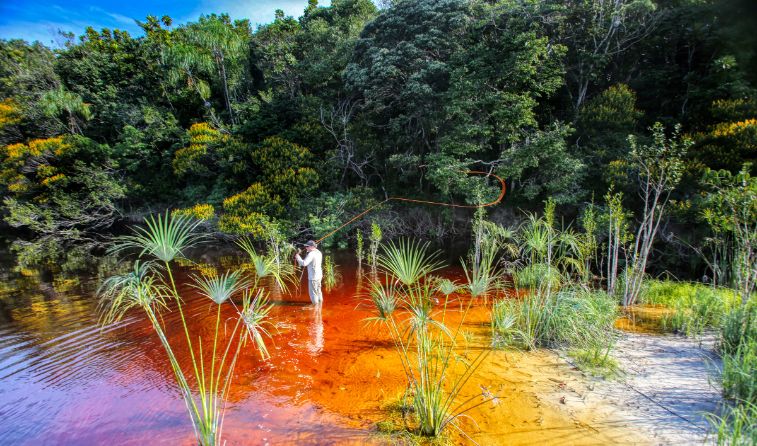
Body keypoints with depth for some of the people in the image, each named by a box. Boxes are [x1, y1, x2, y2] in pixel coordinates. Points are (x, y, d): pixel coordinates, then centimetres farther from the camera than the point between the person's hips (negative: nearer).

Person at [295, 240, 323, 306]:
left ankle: (315, 305, 11)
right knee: (318, 290, 21)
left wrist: (298, 257, -12)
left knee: (313, 291, 3)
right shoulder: (319, 252, 7)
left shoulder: (311, 254, -21)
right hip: (319, 275, 9)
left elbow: (304, 263, -27)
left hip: (313, 276, -9)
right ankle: (320, 303, 32)